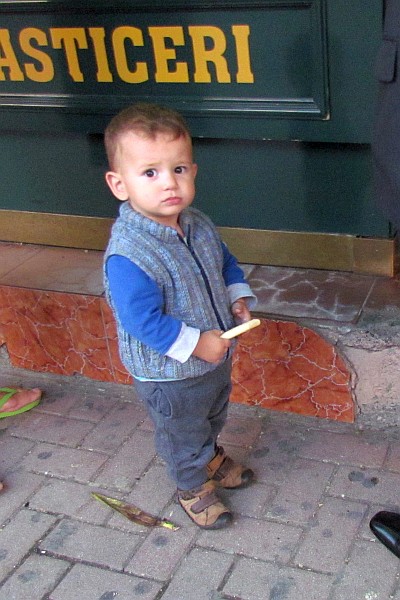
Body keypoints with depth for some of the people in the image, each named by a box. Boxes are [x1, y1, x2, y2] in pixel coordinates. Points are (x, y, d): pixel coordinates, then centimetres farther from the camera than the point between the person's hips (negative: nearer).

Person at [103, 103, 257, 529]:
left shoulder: (198, 225, -8)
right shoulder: (127, 255, -35)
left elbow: (226, 261, 11)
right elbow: (142, 320, -34)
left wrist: (239, 297, -4)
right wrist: (195, 343, -29)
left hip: (215, 356, 8)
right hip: (169, 375, -7)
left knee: (213, 417, 33)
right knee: (183, 434, 19)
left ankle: (211, 457, 62)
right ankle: (193, 487, 46)